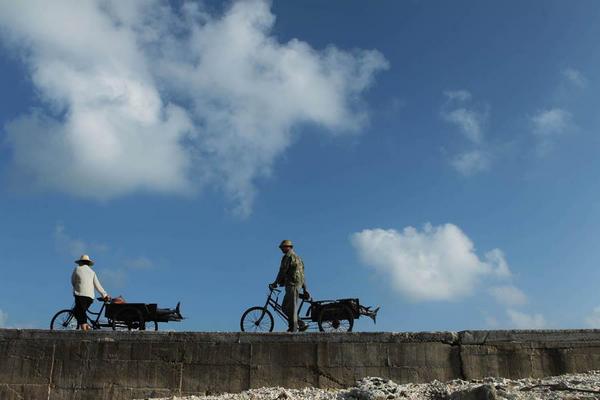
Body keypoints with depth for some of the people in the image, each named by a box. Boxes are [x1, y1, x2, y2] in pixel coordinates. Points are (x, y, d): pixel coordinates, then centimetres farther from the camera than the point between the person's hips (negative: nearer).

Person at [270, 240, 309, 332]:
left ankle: (293, 329, -8)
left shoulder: (288, 256, -6)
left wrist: (275, 283, -4)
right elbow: (302, 274, 25)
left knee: (292, 307, -8)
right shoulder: (297, 257, 24)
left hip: (292, 285, -10)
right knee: (285, 306, 14)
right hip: (298, 284, 10)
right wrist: (305, 289, 26)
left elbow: (282, 271, -12)